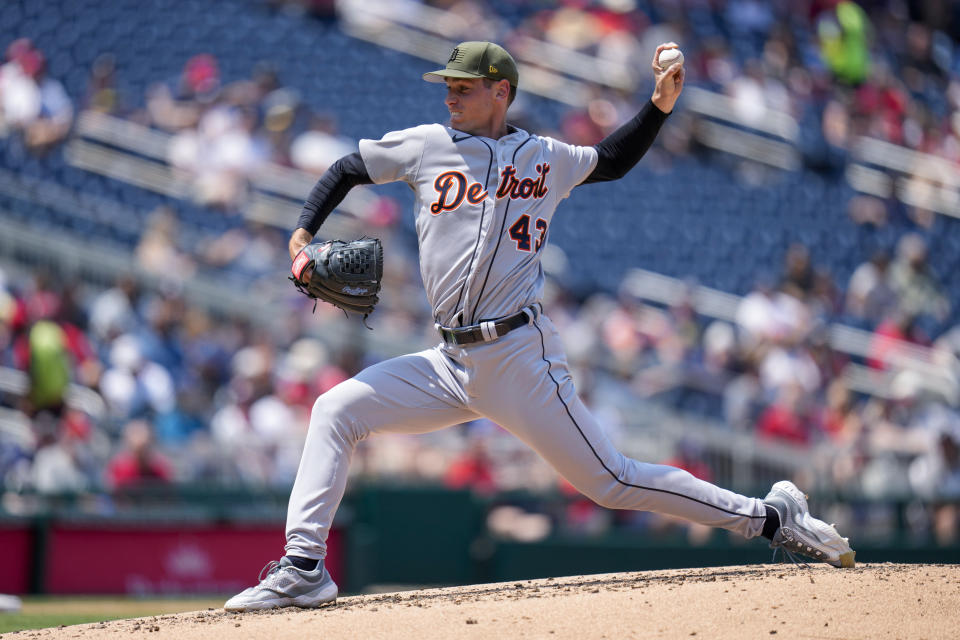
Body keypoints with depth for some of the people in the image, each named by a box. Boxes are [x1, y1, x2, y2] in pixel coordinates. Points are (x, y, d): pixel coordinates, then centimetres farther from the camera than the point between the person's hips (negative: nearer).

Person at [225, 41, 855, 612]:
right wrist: (303, 236, 4)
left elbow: (613, 160, 25)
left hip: (520, 354, -4)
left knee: (611, 481, -7)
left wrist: (660, 105, 10)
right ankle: (304, 570, -7)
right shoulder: (427, 146, 10)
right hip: (453, 363, 4)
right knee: (336, 410, -8)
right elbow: (347, 170, 19)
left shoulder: (546, 158, 8)